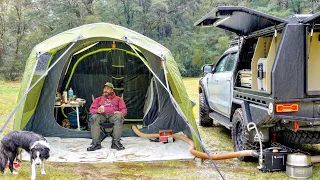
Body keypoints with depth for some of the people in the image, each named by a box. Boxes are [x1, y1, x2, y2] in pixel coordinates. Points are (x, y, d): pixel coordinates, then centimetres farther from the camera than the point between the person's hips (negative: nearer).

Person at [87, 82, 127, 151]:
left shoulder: (118, 99, 24)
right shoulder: (98, 99, 27)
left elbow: (124, 109, 13)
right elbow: (92, 109, 15)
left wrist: (121, 113, -13)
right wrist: (97, 110, -11)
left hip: (113, 115, -1)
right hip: (102, 115, 1)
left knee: (119, 117, -37)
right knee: (94, 118, -34)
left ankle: (116, 142, -31)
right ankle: (96, 143, -32)